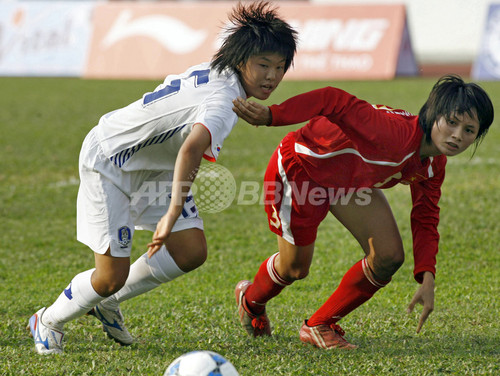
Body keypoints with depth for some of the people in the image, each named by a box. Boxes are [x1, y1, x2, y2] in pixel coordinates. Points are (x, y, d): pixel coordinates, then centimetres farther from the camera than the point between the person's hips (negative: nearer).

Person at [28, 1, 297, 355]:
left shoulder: (214, 72, -6)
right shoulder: (224, 101, -34)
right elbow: (191, 150, -53)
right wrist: (173, 213, -58)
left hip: (154, 165, 9)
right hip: (108, 163, -9)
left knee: (192, 252, -1)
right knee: (111, 277, -8)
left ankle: (108, 302, 19)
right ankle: (48, 322, 21)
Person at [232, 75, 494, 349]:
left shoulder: (433, 164, -12)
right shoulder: (397, 132, -39)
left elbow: (425, 222, -2)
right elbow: (335, 101, -42)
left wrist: (427, 280, -14)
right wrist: (271, 116, -49)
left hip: (349, 180, 8)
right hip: (299, 167, -7)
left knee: (389, 257, -5)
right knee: (295, 268, 6)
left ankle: (319, 326, 13)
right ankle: (251, 300, 44)